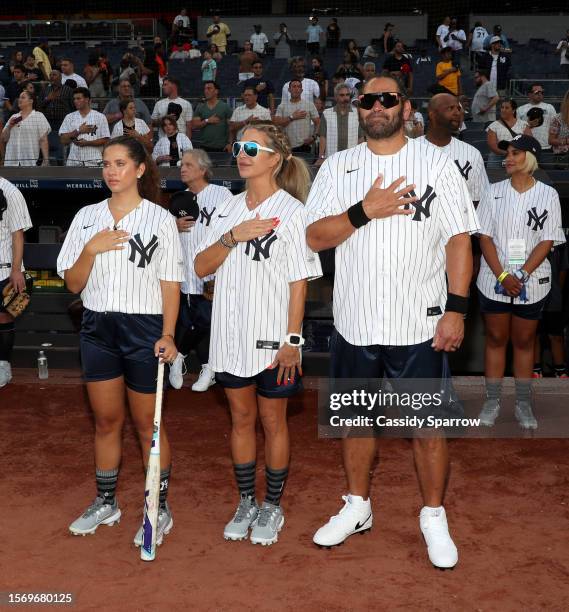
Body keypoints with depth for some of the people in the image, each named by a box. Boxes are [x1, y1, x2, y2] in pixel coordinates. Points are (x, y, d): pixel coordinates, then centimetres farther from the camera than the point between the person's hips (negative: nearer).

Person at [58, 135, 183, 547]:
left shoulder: (160, 219, -4)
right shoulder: (87, 217, 5)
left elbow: (170, 285, -4)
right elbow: (73, 285, 3)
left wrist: (168, 334, -14)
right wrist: (90, 249, -14)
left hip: (144, 329, -4)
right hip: (98, 328, 4)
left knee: (147, 425, 5)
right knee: (106, 422, 13)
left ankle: (160, 509, 20)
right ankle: (105, 503, 28)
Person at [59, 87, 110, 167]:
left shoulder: (100, 117, 4)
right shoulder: (69, 117, 12)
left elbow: (105, 140, -1)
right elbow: (63, 141, 5)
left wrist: (87, 142, -13)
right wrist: (78, 131, -6)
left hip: (94, 162, -2)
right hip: (73, 161, 3)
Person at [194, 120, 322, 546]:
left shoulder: (292, 212, -9)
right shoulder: (230, 208, 7)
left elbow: (299, 283, -10)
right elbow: (201, 268, 1)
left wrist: (291, 341, -14)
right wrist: (232, 236, -15)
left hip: (272, 339, -5)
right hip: (231, 335, 5)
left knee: (272, 421, 8)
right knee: (241, 419, 14)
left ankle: (273, 507, 23)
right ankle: (246, 502, 29)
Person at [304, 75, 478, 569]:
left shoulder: (436, 163, 0)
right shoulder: (337, 167, 6)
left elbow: (459, 239, -3)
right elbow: (315, 238, -2)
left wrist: (456, 309, -11)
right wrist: (365, 211, -17)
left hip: (419, 324, -2)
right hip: (354, 322, 3)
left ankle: (434, 517, 25)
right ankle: (358, 508, 35)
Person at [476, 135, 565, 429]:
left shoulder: (548, 195, -1)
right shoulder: (494, 192, 1)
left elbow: (546, 242, -5)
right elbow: (485, 237, -3)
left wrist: (521, 276, -16)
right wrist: (503, 276, -13)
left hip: (531, 282, -1)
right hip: (494, 281, 1)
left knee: (524, 341, 10)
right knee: (496, 339, 8)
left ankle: (523, 404, 19)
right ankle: (492, 401, 17)